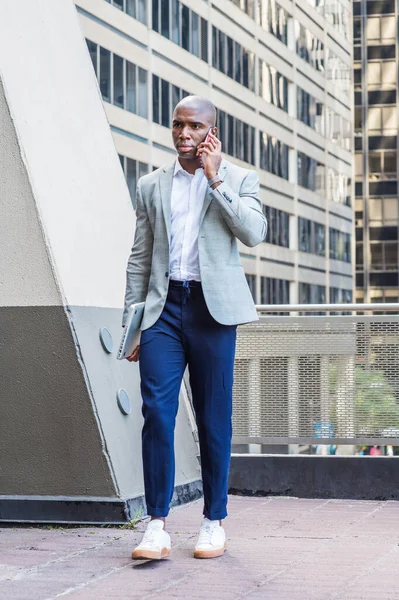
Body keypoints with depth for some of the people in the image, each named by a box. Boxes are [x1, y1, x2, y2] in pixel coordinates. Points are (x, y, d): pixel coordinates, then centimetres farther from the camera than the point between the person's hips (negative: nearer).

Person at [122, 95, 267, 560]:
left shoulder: (239, 179, 7)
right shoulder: (151, 185, 14)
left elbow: (254, 233, -10)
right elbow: (139, 257, 15)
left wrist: (215, 178, -11)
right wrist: (130, 321, 9)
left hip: (212, 308, -2)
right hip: (163, 307, 2)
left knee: (214, 418, 2)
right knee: (156, 412, -10)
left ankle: (214, 522, 13)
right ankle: (157, 526, -8)